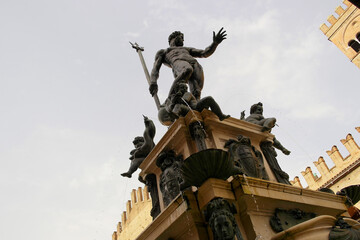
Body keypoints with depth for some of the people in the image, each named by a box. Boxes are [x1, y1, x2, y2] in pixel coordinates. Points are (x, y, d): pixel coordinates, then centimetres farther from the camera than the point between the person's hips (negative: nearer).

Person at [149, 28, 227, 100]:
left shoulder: (187, 50, 48)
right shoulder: (162, 52, 36)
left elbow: (205, 53, 33)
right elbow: (155, 69, 17)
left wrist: (215, 42, 14)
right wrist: (153, 83, -5)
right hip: (179, 64, -4)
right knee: (188, 71, -41)